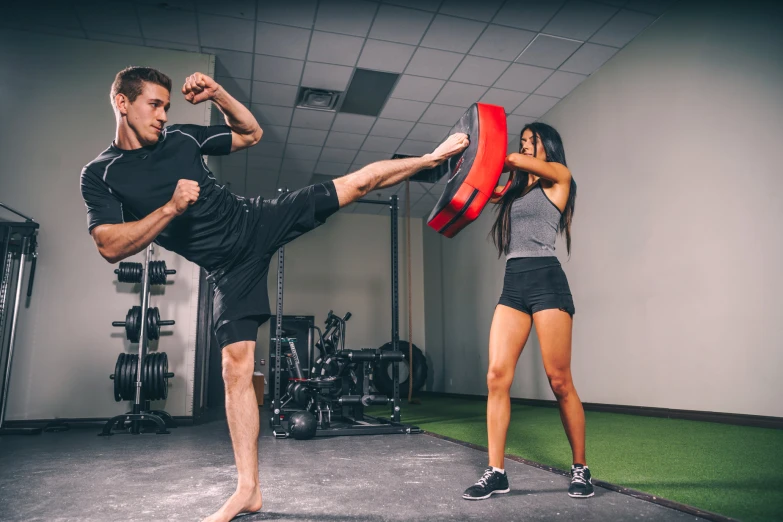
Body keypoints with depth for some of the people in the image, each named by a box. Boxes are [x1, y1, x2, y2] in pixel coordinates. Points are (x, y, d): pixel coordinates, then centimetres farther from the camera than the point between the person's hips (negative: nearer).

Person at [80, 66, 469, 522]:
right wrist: (171, 207, -24)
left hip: (259, 221, 3)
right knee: (236, 365, -8)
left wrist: (218, 95, -1)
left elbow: (252, 134, 15)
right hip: (230, 267, -3)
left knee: (358, 182, 0)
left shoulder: (182, 137, 7)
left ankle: (434, 157, 21)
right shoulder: (100, 175, -2)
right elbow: (111, 247, -15)